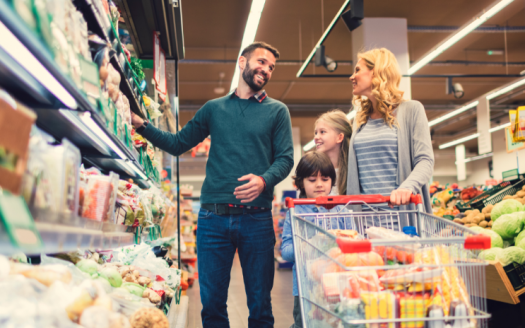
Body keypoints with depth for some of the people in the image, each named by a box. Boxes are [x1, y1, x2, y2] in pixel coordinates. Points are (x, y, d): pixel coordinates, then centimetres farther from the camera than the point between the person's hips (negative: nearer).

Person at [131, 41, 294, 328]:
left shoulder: (277, 111, 10)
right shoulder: (214, 108, 15)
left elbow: (285, 158, 1)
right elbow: (177, 144, 19)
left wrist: (263, 180, -19)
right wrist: (142, 125, 6)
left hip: (256, 218, -1)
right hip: (213, 217, 2)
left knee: (260, 304, 4)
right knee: (211, 303, 5)